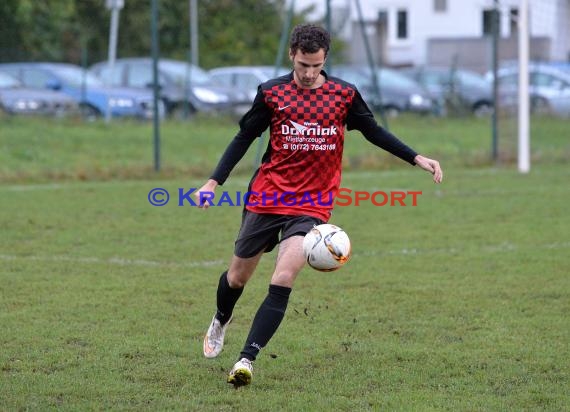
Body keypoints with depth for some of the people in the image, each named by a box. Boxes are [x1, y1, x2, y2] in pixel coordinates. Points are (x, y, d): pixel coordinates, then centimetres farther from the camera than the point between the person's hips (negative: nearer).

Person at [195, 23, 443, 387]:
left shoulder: (344, 95, -2)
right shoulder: (272, 92, -2)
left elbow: (374, 133, 11)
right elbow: (244, 138, 6)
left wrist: (416, 159, 3)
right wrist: (214, 182, -2)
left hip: (312, 206, -1)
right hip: (267, 198, 1)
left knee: (283, 279, -20)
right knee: (238, 276, 13)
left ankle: (247, 359, -20)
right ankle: (221, 321, 48)